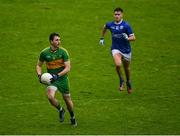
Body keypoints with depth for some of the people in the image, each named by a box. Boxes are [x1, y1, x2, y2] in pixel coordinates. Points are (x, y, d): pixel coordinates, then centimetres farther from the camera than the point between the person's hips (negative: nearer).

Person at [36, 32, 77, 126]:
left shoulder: (63, 51, -12)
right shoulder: (44, 53, -8)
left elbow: (68, 68, -14)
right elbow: (39, 65, 9)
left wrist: (57, 75, -25)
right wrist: (39, 75, -10)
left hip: (62, 78, 0)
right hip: (51, 79, 0)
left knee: (67, 99, 8)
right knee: (50, 96, -24)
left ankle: (72, 118, 36)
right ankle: (60, 110, 7)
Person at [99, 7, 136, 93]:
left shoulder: (126, 25, -13)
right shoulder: (110, 25, -3)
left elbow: (133, 38, -13)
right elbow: (104, 27, 22)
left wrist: (127, 38, -32)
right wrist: (102, 38, 24)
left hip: (126, 50, 0)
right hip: (116, 49, 0)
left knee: (126, 68, 15)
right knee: (118, 64, -27)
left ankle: (128, 82, 45)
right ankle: (121, 80, -1)